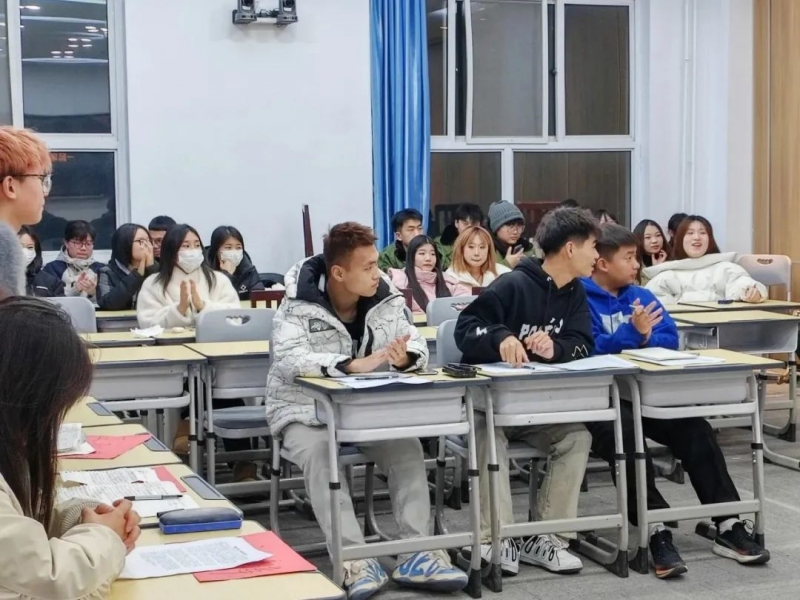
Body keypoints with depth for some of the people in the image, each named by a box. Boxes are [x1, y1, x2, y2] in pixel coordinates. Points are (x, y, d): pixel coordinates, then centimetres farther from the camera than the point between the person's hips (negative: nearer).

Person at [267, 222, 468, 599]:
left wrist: (406, 358, -29)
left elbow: (418, 345, -3)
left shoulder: (385, 299, -2)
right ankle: (355, 561, -34)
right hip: (306, 412, -3)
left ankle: (415, 555, -22)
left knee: (408, 446, -22)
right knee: (319, 455, -33)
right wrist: (351, 365, -42)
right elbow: (288, 360, -31)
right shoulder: (299, 305, -16)